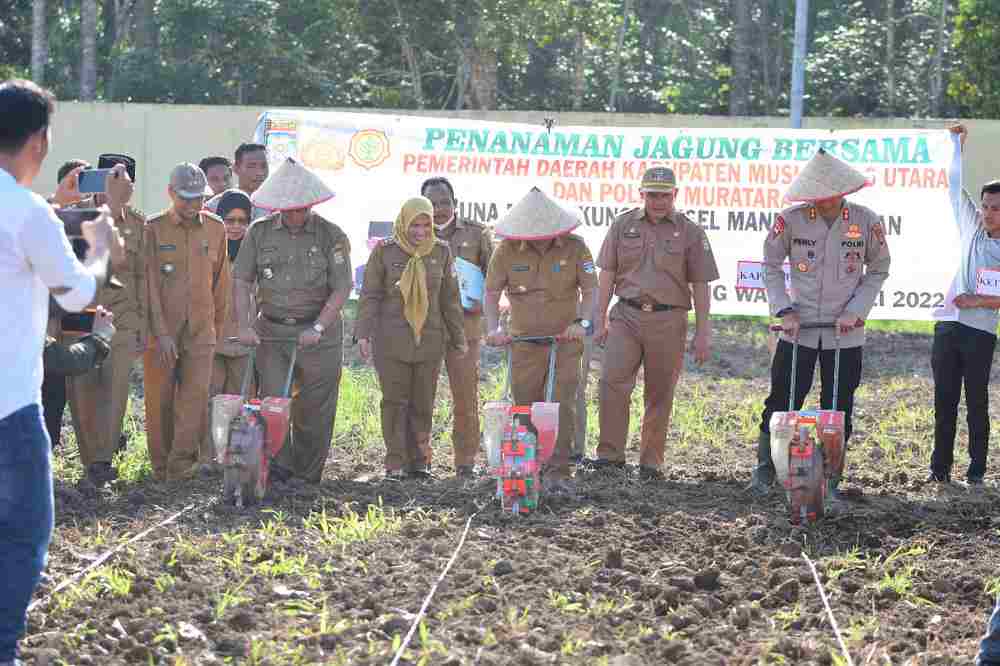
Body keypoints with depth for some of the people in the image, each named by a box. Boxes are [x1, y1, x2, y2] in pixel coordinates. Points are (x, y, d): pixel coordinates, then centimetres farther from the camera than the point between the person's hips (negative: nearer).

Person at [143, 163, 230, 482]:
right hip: (161, 331, -2)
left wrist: (218, 326, 16)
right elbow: (149, 284, -7)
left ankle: (181, 463, -11)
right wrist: (160, 333, -13)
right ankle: (160, 465, 14)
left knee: (196, 394, -10)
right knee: (160, 399, 3)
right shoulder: (153, 229, -2)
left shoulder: (215, 229, 8)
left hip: (201, 330, 2)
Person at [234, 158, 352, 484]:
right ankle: (278, 470, -3)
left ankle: (307, 479, 12)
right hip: (271, 332, 2)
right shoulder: (259, 232, 4)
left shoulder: (331, 236, -3)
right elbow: (242, 280, 4)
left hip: (319, 336, -1)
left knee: (313, 411, 2)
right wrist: (244, 325, -8)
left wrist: (317, 328, -15)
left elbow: (341, 289, -6)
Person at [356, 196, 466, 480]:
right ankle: (395, 463, 4)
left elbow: (449, 299, 13)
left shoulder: (441, 252, 7)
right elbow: (370, 295, 1)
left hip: (429, 340, 2)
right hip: (392, 341, -2)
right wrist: (363, 333, -8)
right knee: (395, 401, -1)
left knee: (423, 403, 4)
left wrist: (458, 338, 14)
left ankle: (419, 461, 12)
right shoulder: (384, 251, -1)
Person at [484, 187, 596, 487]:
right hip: (525, 341, 2)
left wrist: (582, 322, -21)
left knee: (563, 405, -10)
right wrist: (493, 329, -13)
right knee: (525, 408, 6)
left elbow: (591, 290, -5)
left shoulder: (574, 247, -8)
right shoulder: (507, 250, -6)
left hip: (566, 340, -2)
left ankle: (559, 473, -9)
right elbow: (491, 293, 0)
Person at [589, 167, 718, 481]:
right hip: (626, 316, 1)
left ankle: (651, 462, 12)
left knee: (659, 394, 4)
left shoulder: (690, 232, 3)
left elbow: (700, 286, 3)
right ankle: (611, 454, -8)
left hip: (668, 322, -1)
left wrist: (702, 333, -1)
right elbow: (607, 275, 11)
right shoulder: (623, 225, 8)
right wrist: (600, 321, 6)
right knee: (612, 382, -13)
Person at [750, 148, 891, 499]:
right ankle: (763, 472, 18)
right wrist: (784, 310, -6)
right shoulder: (791, 220, -8)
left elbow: (878, 271, 6)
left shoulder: (866, 222, -6)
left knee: (838, 411, 4)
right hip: (799, 328, 0)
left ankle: (831, 483, 14)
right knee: (782, 402, 2)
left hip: (845, 334, 0)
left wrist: (855, 310, -6)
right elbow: (771, 266, 5)